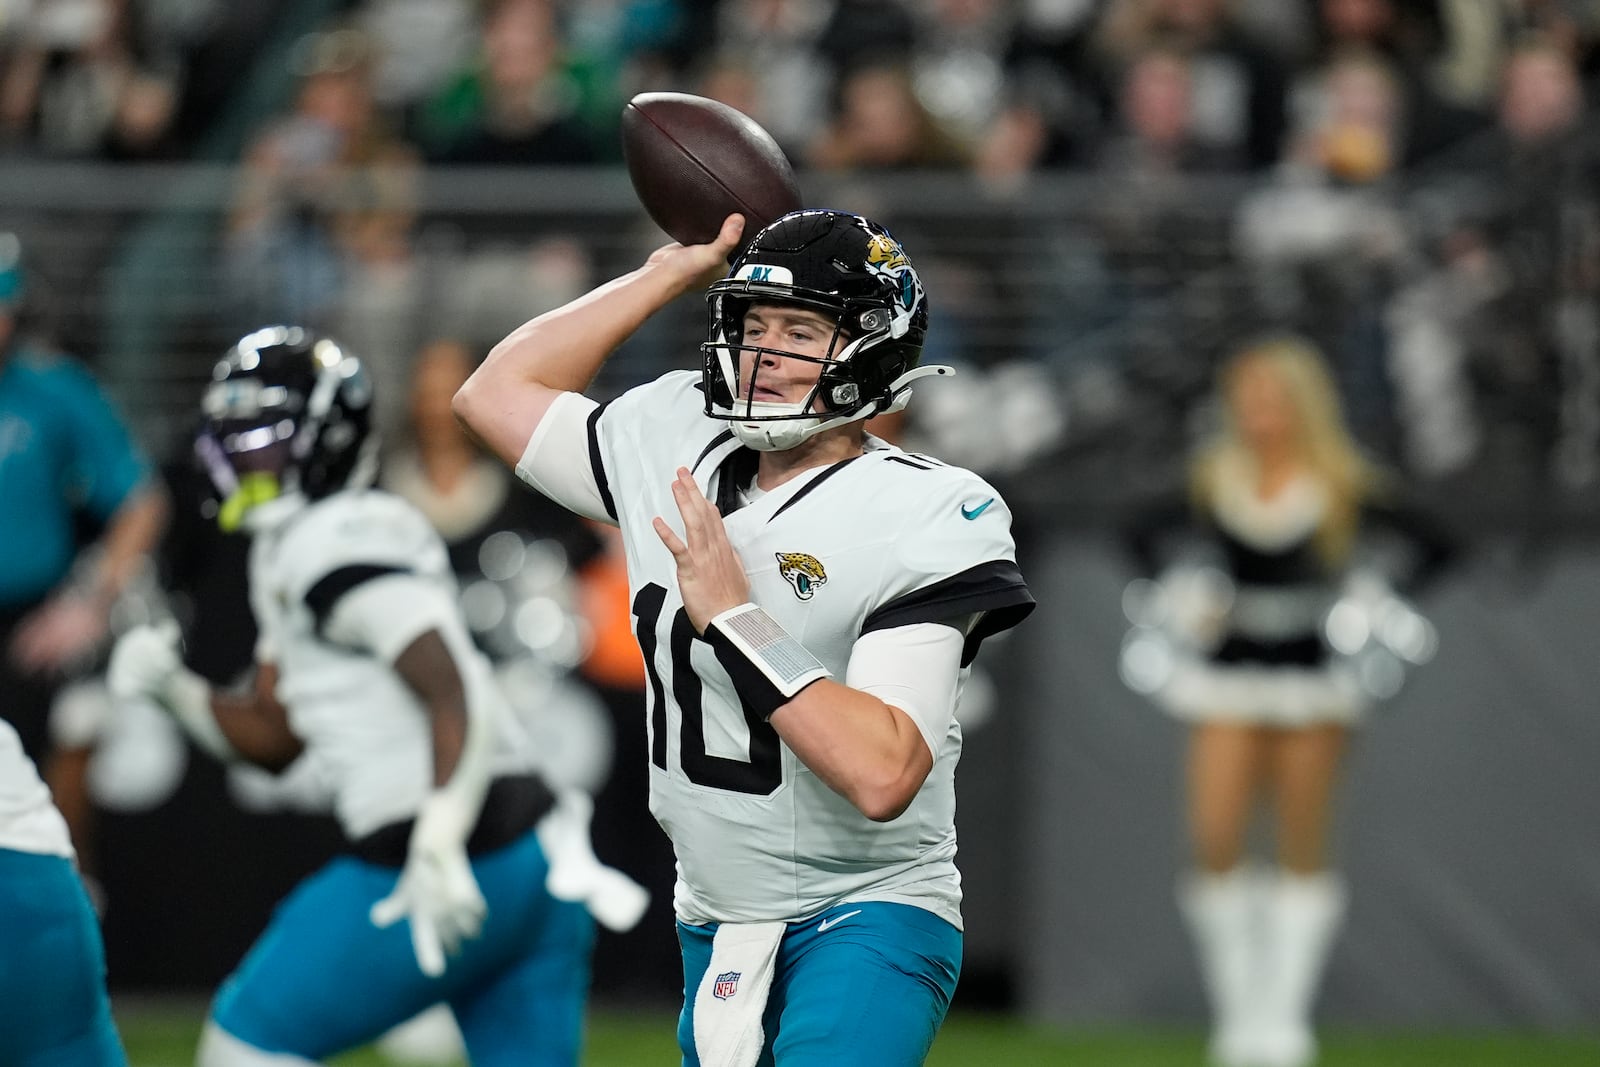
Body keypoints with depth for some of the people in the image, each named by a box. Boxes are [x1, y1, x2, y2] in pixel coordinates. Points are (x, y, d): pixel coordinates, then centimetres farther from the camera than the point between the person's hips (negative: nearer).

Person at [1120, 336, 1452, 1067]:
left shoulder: (1343, 489, -6)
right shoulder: (1213, 483, 2)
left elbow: (1429, 544, -3)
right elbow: (1144, 535, 17)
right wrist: (1179, 602, 4)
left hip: (1313, 677, -2)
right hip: (1229, 677, 2)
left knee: (1302, 850, 2)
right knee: (1215, 841, -9)